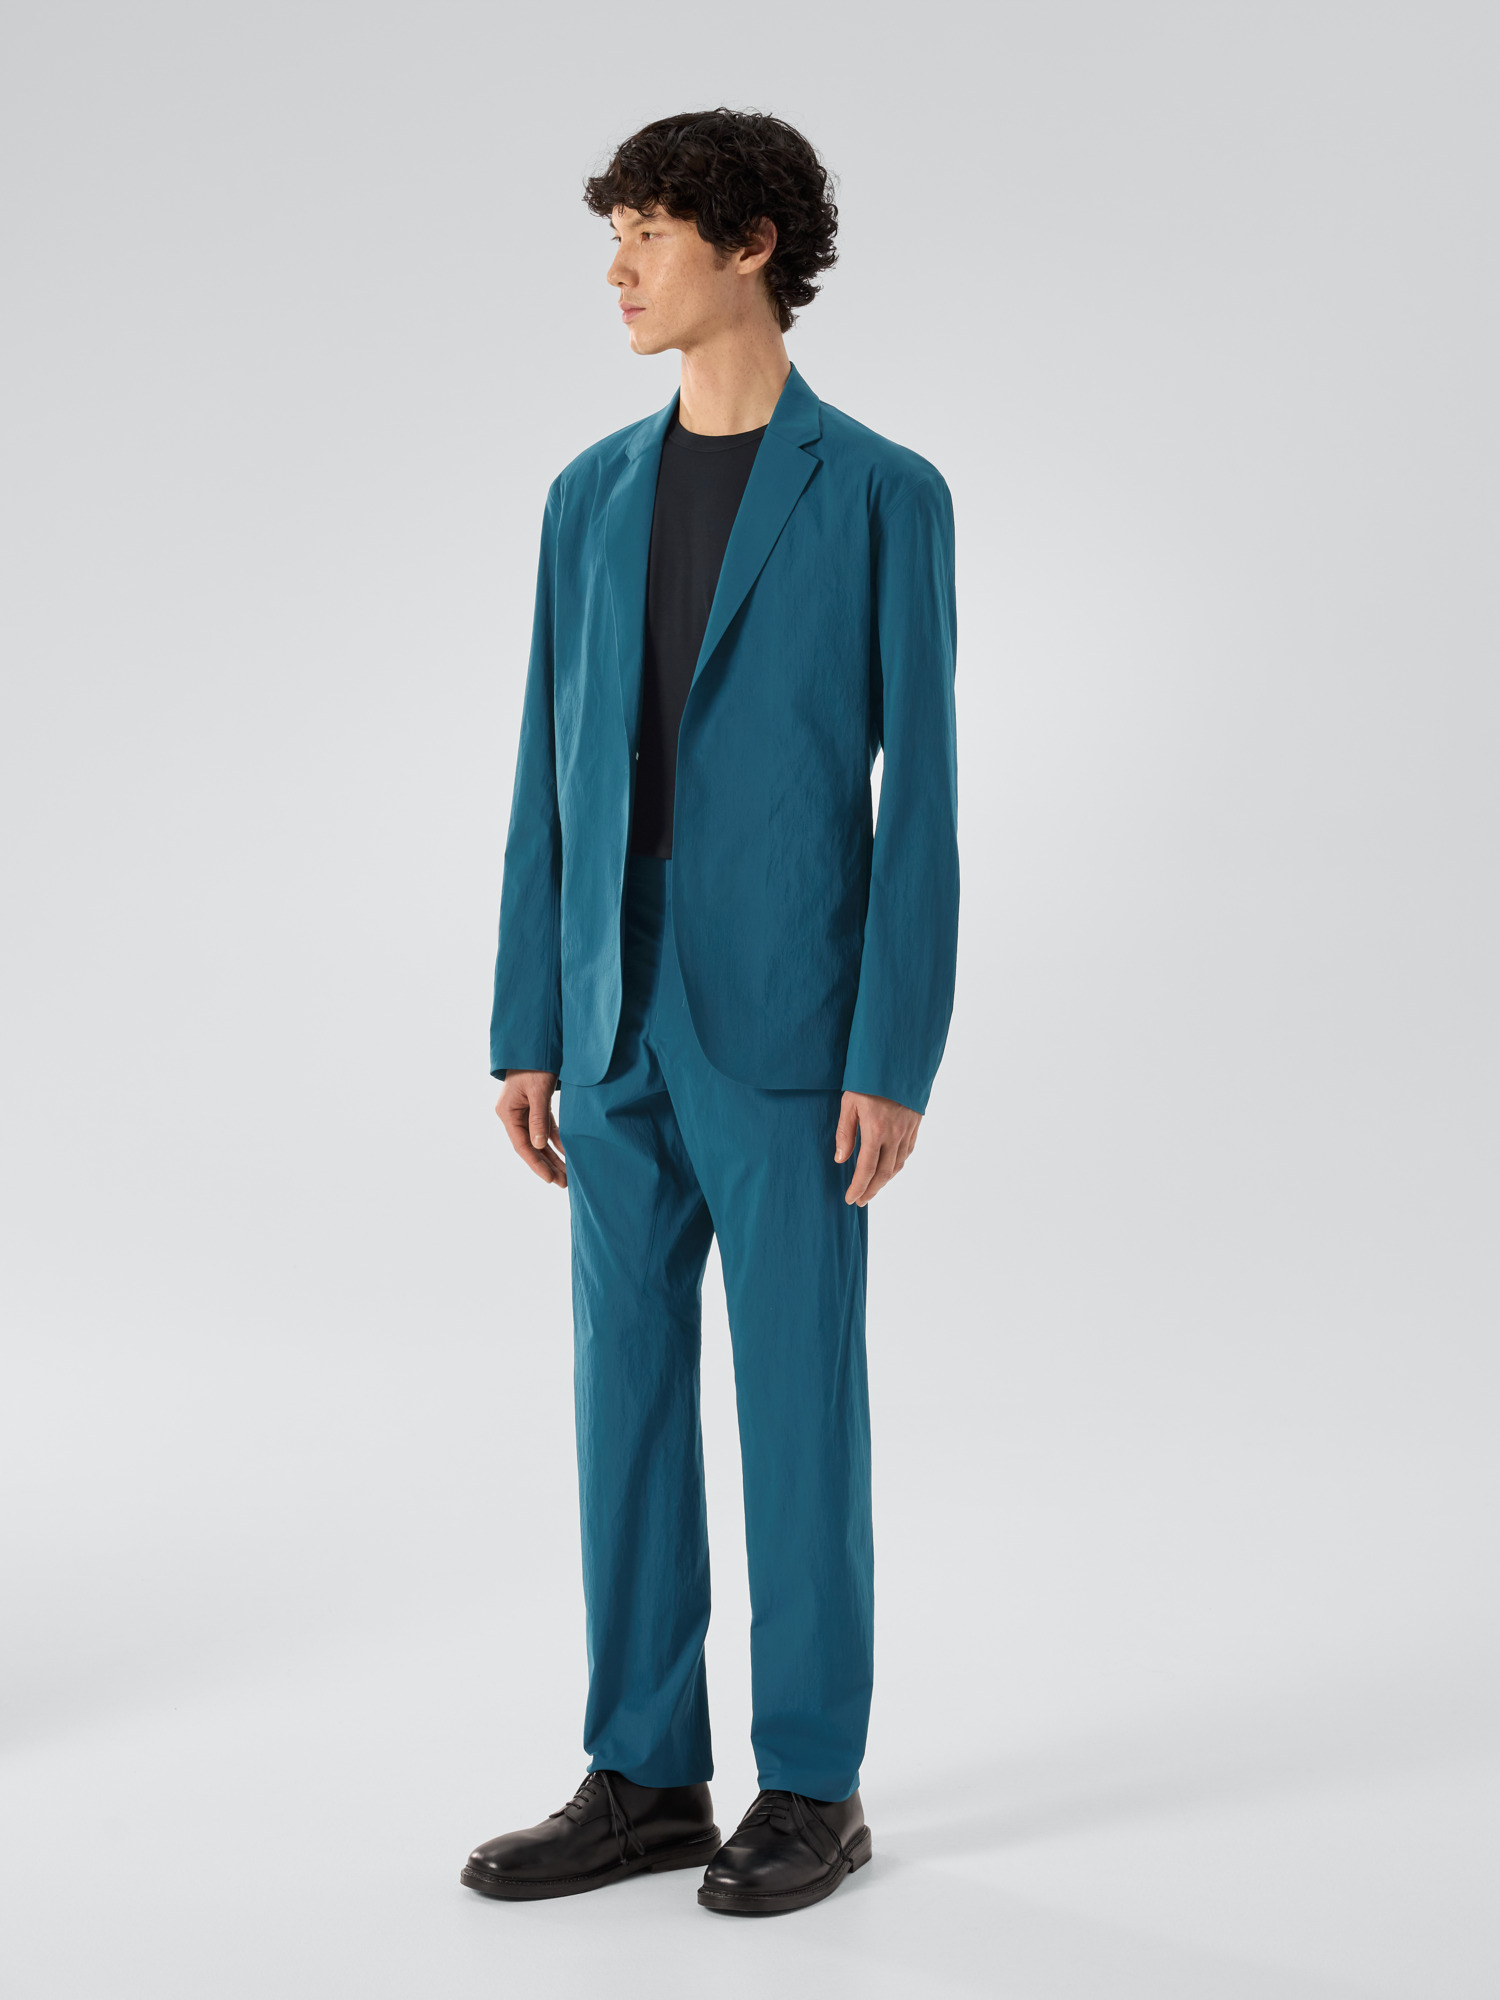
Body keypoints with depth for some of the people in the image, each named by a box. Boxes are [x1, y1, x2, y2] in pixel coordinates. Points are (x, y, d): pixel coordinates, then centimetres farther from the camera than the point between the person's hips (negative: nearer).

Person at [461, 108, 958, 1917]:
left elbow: (920, 794, -7)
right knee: (626, 1393, 7)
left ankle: (810, 1786, 15)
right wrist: (526, 1032, 7)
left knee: (797, 1398, 2)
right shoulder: (591, 498, 12)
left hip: (790, 1021, -5)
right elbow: (551, 781, 11)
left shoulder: (884, 494, -3)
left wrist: (896, 1059, -12)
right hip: (621, 1024, 5)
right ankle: (645, 1778, 18)